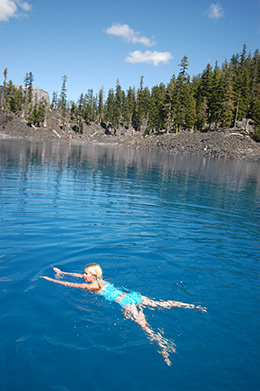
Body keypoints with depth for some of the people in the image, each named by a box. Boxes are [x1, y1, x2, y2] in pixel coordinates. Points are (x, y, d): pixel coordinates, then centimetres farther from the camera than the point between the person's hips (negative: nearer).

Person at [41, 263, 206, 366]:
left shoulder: (93, 286, -4)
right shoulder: (99, 280, 19)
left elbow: (71, 284, -1)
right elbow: (79, 275, 31)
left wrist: (51, 279, 9)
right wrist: (61, 272, 36)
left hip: (126, 302, -8)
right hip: (133, 295, 8)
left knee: (144, 325, -24)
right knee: (162, 304, 8)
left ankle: (163, 347, -43)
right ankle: (192, 306, 5)